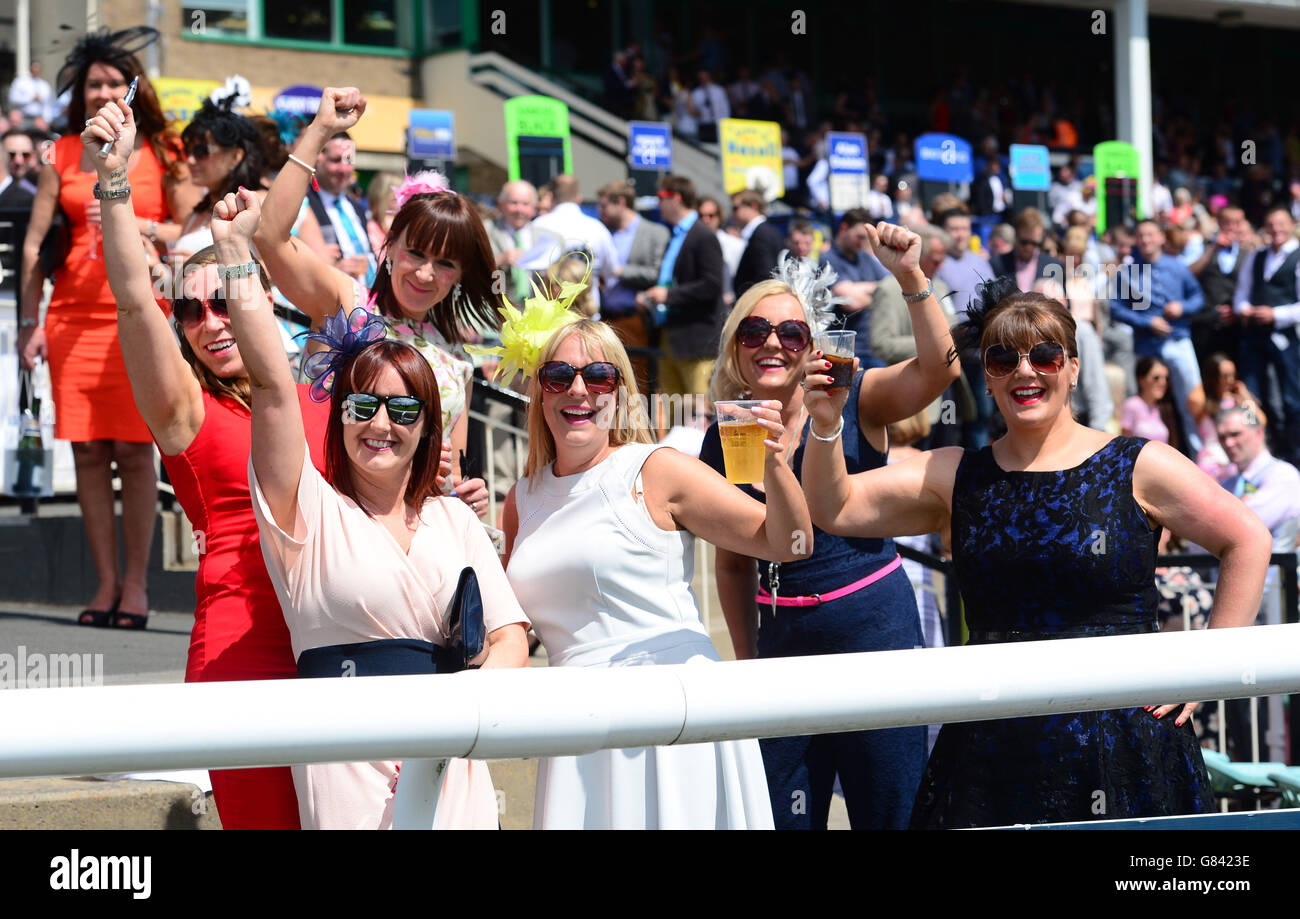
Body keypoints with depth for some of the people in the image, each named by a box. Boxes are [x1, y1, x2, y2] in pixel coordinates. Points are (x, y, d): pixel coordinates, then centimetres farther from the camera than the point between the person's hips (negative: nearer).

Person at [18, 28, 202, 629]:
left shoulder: (162, 153, 5)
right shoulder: (63, 155, 10)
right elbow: (34, 242, 9)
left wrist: (132, 221, -13)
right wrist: (29, 322, 4)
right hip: (73, 314, 2)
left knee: (134, 450, -5)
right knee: (87, 450, 1)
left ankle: (136, 581, 3)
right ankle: (106, 581, 8)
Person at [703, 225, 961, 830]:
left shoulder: (855, 401, -4)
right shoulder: (722, 442, 5)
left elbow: (938, 367, -24)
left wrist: (911, 278, -35)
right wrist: (746, 661, 15)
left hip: (875, 626, -3)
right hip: (784, 640, 3)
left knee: (890, 814, 2)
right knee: (786, 819, 10)